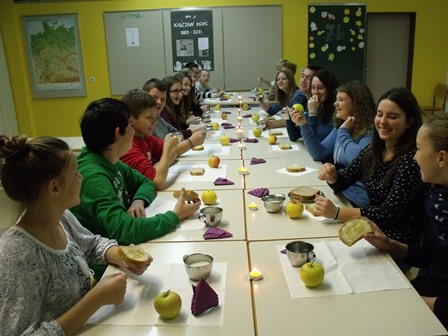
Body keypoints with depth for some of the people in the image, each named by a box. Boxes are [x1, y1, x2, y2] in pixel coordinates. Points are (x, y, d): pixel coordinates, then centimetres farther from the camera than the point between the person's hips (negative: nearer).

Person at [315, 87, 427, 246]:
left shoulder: (412, 160, -19)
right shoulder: (372, 150, 1)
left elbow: (390, 213, -24)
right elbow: (342, 182, 8)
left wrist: (336, 212, -33)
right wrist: (331, 175, -15)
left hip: (399, 243, -6)